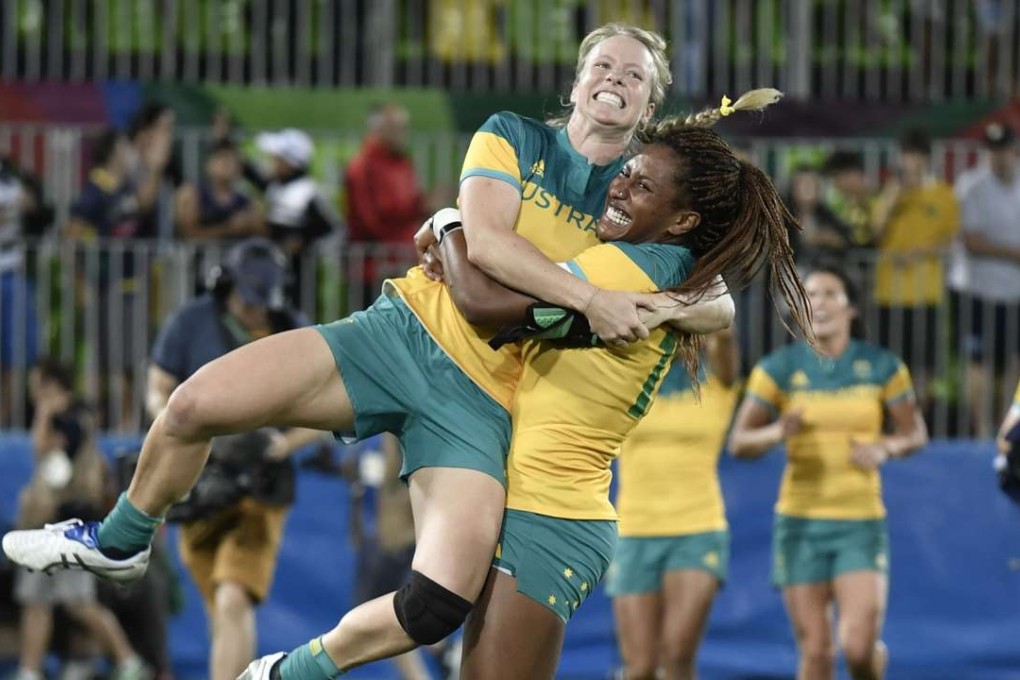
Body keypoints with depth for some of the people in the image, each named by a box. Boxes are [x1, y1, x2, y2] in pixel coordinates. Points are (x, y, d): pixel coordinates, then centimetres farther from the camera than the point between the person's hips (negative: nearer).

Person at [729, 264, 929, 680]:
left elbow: (916, 435, 9)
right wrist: (776, 432, -21)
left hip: (861, 524, 0)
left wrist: (885, 448, -13)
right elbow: (738, 443, 1)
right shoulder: (779, 368, -1)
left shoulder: (882, 366, 0)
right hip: (800, 522, 1)